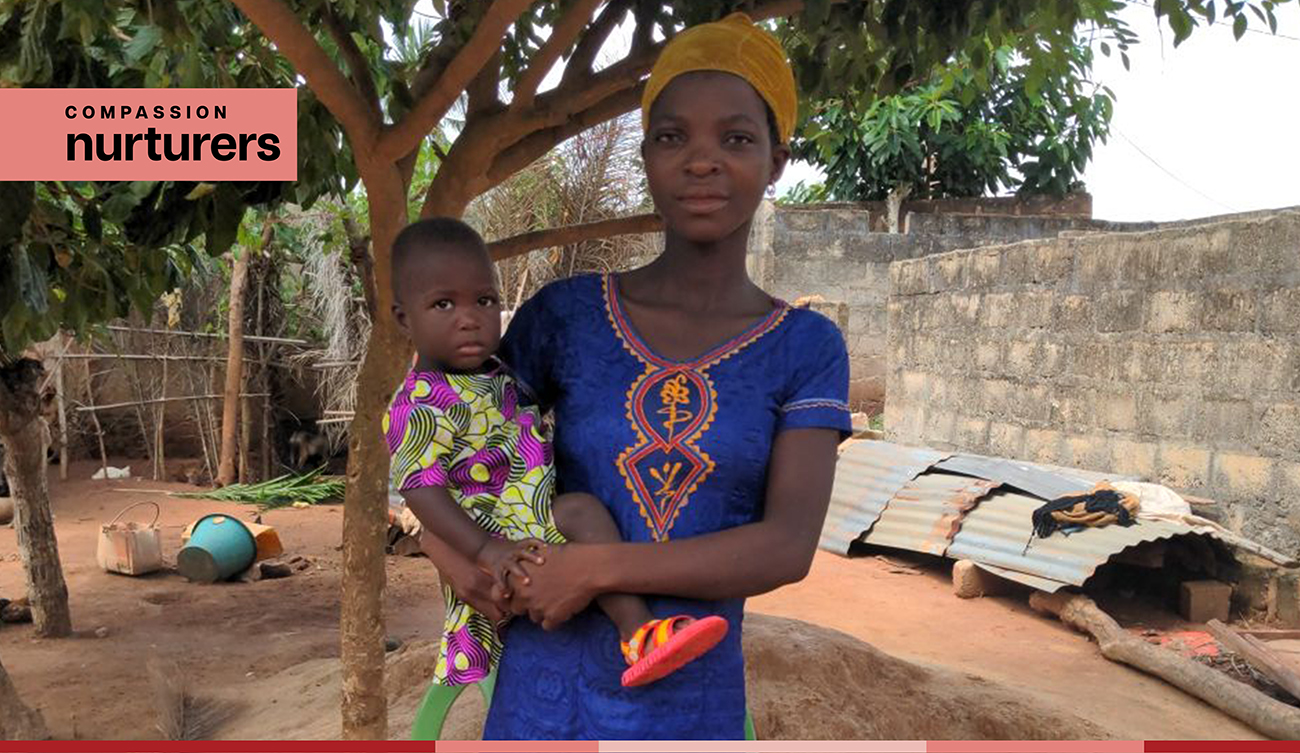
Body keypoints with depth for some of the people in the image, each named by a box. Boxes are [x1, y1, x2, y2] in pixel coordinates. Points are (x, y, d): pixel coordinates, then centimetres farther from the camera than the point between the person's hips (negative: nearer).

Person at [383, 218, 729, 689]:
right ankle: (638, 634, -30)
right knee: (582, 511, -25)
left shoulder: (494, 377, 13)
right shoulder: (422, 404, -16)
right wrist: (486, 551, -32)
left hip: (534, 522, 10)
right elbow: (421, 488, -24)